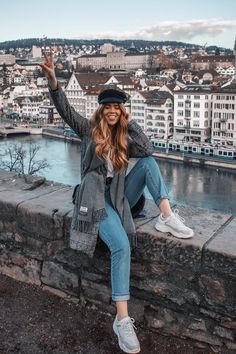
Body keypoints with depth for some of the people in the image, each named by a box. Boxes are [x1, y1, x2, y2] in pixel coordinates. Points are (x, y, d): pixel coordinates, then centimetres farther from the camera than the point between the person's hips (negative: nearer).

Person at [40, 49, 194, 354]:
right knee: (121, 246, -27)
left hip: (121, 197, 5)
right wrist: (52, 80, -24)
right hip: (96, 200, -5)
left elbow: (147, 150, -3)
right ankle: (123, 319, -24)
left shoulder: (125, 139, 13)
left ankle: (166, 217, -21)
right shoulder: (89, 130, 3)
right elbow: (64, 109, -9)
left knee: (149, 162, -13)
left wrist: (131, 123, -1)